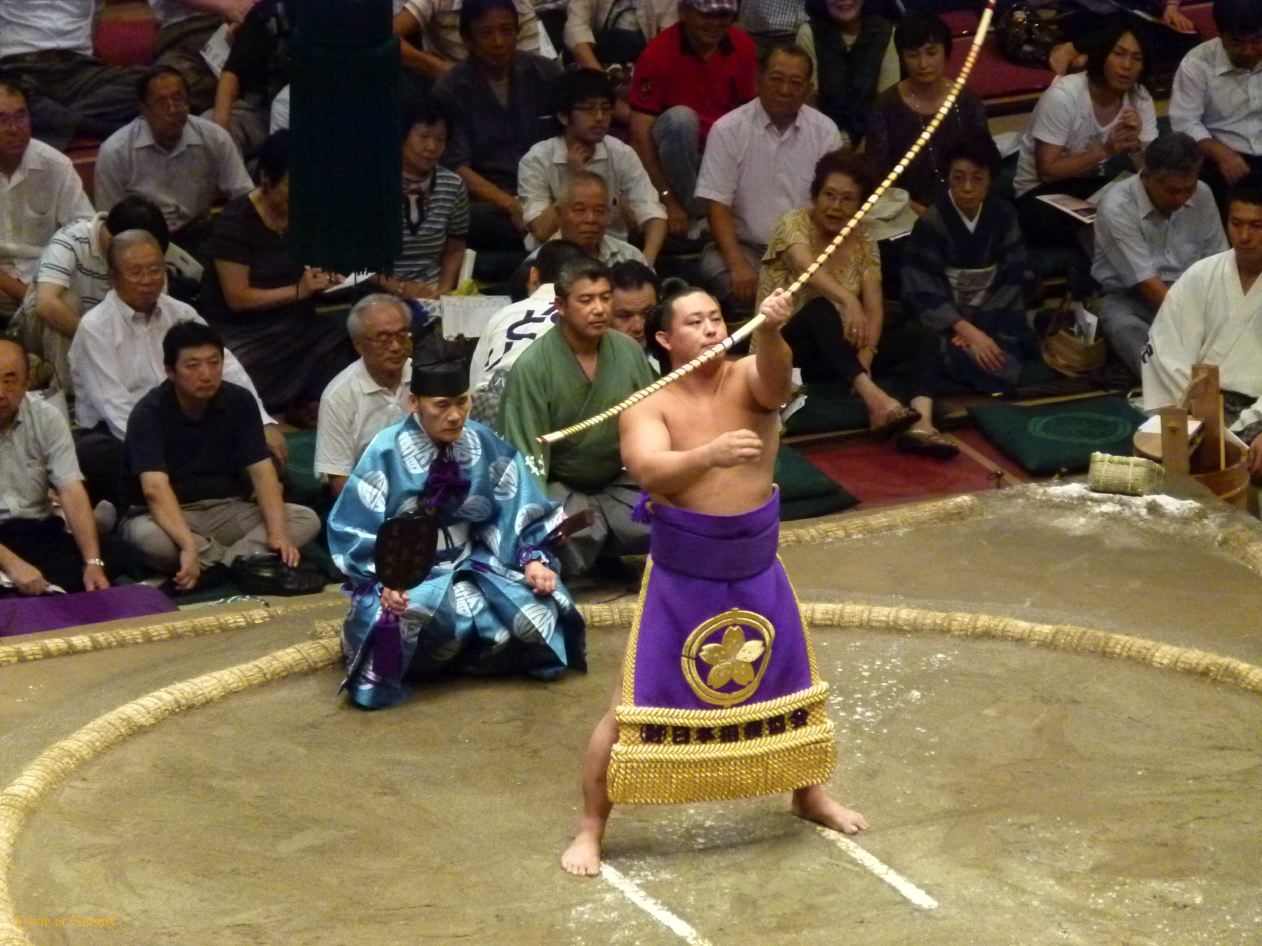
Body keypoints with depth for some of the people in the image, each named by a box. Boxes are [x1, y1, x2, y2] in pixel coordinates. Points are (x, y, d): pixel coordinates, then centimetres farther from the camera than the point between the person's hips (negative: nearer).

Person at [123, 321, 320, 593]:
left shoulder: (240, 401, -5)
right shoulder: (149, 413, -18)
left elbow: (261, 471, -9)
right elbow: (155, 488, -31)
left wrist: (277, 532, -26)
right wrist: (188, 546, -45)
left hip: (228, 510, 4)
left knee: (306, 520, -17)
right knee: (146, 537, -39)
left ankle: (217, 569, -32)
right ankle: (241, 561, -21)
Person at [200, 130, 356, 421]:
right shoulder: (236, 220, -10)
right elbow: (237, 298, -14)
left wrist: (328, 280, -4)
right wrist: (298, 290, -20)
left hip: (295, 323, 5)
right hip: (241, 330, -5)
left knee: (348, 336, -25)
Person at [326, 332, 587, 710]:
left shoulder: (486, 446, -2)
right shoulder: (387, 453, -12)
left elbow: (518, 513, 4)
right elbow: (355, 532, -12)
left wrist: (534, 560, -13)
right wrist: (383, 582, -27)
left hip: (472, 565, 4)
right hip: (407, 576, -4)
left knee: (538, 615, -20)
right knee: (425, 619, -39)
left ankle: (457, 650, 5)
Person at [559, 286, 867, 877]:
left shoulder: (749, 379, -8)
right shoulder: (650, 405, -14)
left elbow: (776, 374, -33)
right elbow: (651, 473, -31)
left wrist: (769, 332, -55)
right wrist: (710, 454, -49)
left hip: (757, 569, 3)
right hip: (680, 575, -3)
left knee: (790, 687, 21)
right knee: (632, 707, -2)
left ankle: (809, 795, 46)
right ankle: (590, 830, 12)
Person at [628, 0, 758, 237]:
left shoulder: (742, 46, -4)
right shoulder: (659, 52, -16)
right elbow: (641, 135, -17)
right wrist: (668, 201, -22)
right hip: (675, 154, -3)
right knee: (680, 117, -34)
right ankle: (694, 212, -17)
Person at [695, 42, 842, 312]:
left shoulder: (825, 131, 4)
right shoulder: (727, 129, -3)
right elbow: (717, 204, -7)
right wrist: (738, 264, -22)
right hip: (743, 246, -1)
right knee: (715, 268, -33)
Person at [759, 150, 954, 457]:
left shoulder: (864, 243, 6)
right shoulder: (794, 224, -8)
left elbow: (875, 309, -4)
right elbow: (808, 269, -29)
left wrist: (866, 354, -24)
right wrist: (848, 300, -48)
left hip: (838, 352, 5)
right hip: (784, 351, -5)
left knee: (918, 334, -14)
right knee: (820, 308, -36)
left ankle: (920, 423, -39)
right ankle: (875, 398, -52)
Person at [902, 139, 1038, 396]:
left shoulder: (1003, 216, 2)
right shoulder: (931, 223, -8)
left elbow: (1010, 280, -1)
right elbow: (922, 293, -13)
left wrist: (981, 329, -17)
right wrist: (968, 331, -25)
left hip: (992, 318, 4)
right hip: (947, 323, -4)